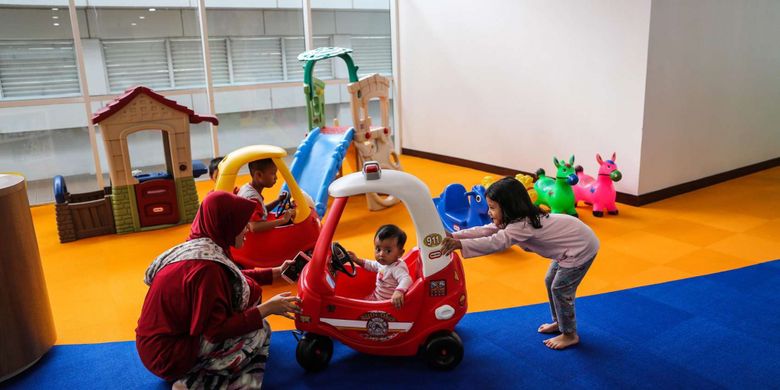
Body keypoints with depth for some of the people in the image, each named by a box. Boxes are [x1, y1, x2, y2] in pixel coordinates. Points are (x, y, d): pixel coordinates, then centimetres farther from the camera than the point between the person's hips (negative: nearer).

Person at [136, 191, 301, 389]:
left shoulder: (200, 247, 0)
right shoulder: (205, 265, -28)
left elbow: (233, 278, 17)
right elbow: (217, 331, -24)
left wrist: (276, 272, 16)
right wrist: (267, 308, -18)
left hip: (170, 336, 9)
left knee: (247, 288, 5)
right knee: (259, 331, -7)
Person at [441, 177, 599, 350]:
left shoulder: (522, 226, -32)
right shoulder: (518, 218, -3)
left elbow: (495, 242, -44)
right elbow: (486, 230, -8)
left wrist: (459, 244, -50)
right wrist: (454, 236, -17)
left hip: (581, 247, -10)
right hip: (570, 243, 10)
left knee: (560, 289, -3)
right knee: (551, 282, 17)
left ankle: (570, 334, 14)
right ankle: (559, 322, 34)